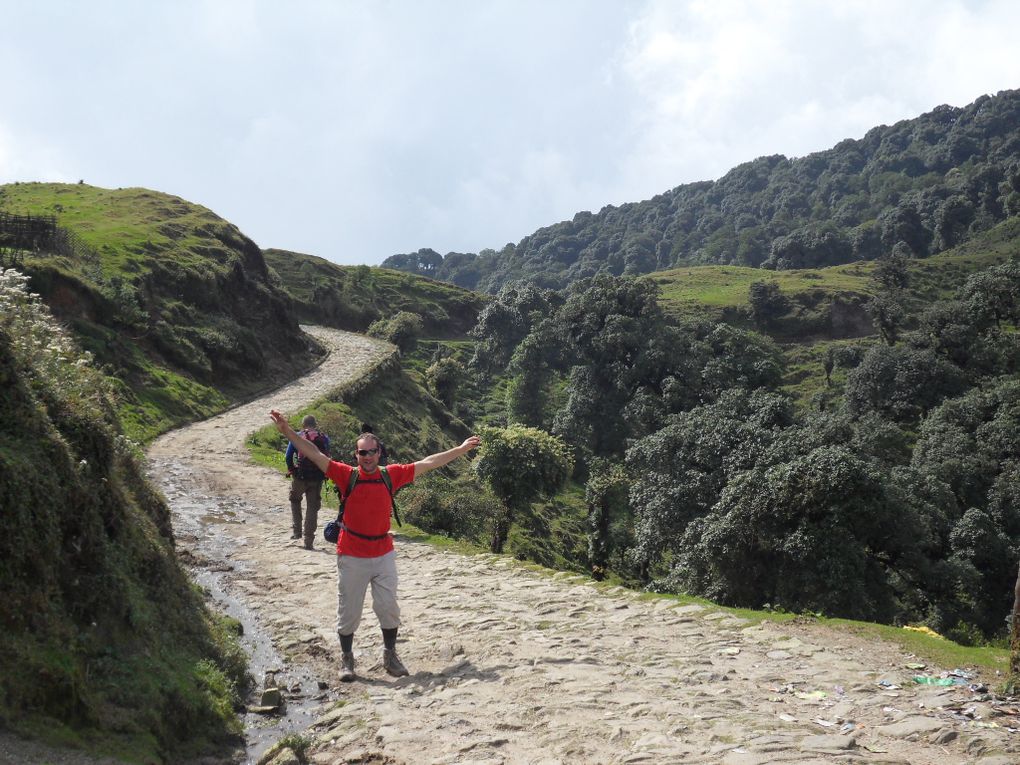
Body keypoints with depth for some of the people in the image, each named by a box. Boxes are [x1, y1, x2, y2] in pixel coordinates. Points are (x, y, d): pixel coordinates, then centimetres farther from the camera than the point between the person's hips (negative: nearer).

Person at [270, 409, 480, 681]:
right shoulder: (347, 475, -7)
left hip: (384, 554, 2)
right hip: (351, 556, -2)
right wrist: (286, 430, -23)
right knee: (348, 610, 7)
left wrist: (461, 449, 10)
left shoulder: (391, 475, 0)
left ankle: (390, 655, 26)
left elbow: (427, 464, 7)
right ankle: (346, 659, 23)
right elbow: (315, 455, -13)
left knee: (388, 607, 8)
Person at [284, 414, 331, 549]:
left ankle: (297, 531, 18)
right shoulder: (324, 438, 6)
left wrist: (291, 470, 7)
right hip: (318, 478, 1)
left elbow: (288, 457, -7)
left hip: (300, 476, -1)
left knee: (295, 500, 26)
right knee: (312, 507, 8)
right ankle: (308, 541, 5)